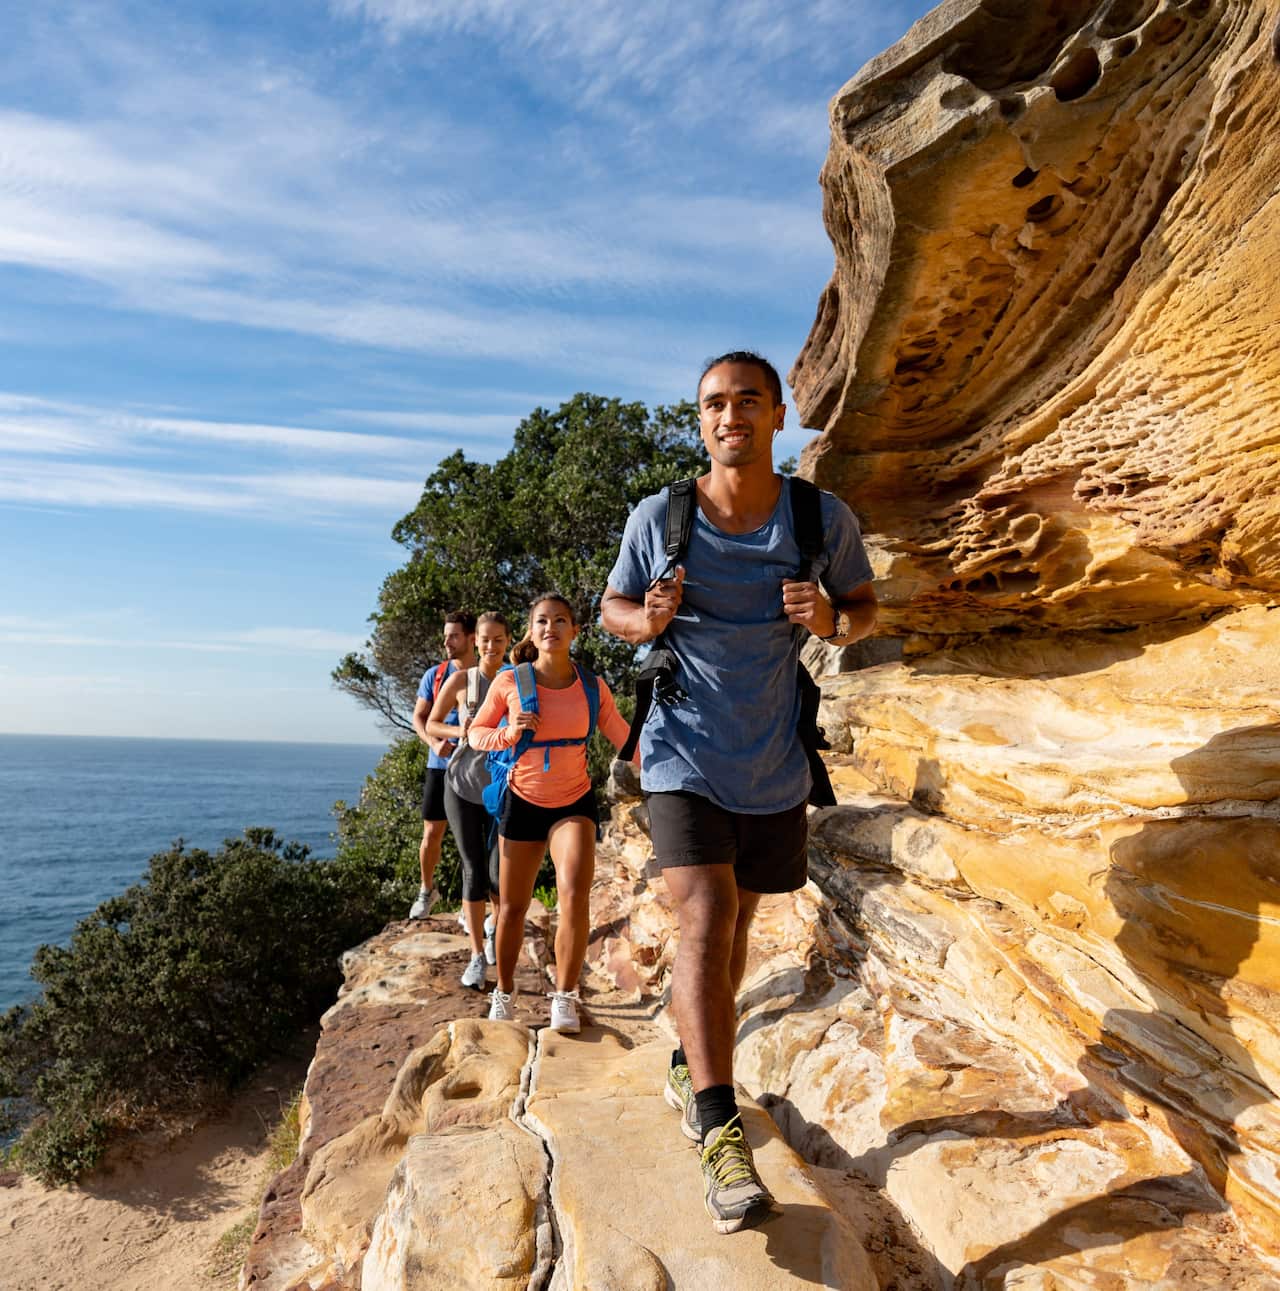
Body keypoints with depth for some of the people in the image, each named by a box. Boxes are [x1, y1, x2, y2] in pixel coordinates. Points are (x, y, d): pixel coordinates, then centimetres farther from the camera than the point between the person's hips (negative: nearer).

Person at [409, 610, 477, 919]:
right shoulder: (435, 674, 3)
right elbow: (419, 717, 6)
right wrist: (434, 743, -12)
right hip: (441, 766, 2)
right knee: (432, 833, 6)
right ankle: (427, 890, 29)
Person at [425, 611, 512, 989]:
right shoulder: (461, 680, 0)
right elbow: (431, 724, 7)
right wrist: (459, 731, -10)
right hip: (462, 784, 0)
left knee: (498, 872, -1)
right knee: (473, 869, 2)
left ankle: (495, 921, 33)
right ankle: (478, 955, 12)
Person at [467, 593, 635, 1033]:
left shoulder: (592, 686, -8)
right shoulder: (509, 682, -10)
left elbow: (624, 739, -5)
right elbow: (476, 732, 1)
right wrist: (508, 734, -19)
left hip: (575, 802, 0)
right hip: (522, 801, 1)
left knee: (574, 896, -20)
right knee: (512, 907, 10)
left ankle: (565, 998, 0)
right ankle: (504, 994, 34)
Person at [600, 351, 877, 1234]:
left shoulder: (825, 519, -6)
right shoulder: (658, 517, -7)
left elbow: (865, 609, 6)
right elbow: (612, 610, 5)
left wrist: (832, 621, -18)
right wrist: (648, 618, -19)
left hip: (775, 763, 3)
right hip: (686, 755, -2)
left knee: (733, 926, 18)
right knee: (704, 920, -17)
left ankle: (690, 1067, 42)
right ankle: (721, 1134, -8)